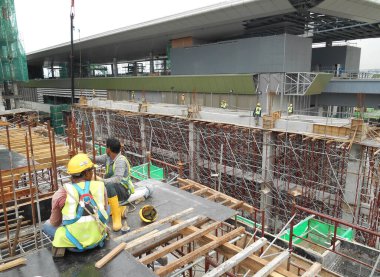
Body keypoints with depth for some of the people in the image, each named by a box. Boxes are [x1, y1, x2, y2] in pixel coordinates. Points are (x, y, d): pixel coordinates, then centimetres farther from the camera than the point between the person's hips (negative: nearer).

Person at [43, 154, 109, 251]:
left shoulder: (62, 193, -12)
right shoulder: (100, 186, -8)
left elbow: (54, 222, 1)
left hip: (74, 243, -2)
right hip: (97, 239, 2)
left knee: (47, 225, 22)